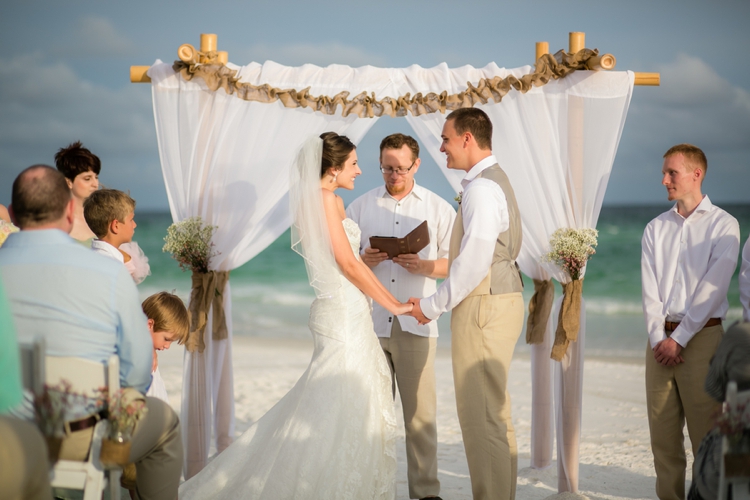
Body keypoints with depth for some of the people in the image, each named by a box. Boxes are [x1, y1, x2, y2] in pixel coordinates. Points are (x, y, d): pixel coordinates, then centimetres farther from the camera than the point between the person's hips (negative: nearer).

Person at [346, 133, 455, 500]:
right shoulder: (360, 207, 13)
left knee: (420, 413, -5)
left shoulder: (439, 208, 10)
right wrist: (364, 260, -7)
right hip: (369, 322, 1)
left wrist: (424, 266, -12)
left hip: (416, 324, -1)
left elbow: (454, 263, 8)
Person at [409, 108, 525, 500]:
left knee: (480, 417, -7)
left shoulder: (481, 188, -17)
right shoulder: (494, 180, 16)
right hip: (497, 300, 11)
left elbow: (473, 264, -22)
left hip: (484, 306, -11)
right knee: (496, 414, 16)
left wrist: (432, 307, -13)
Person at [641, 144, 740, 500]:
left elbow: (712, 288, -9)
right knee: (662, 432, 5)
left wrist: (679, 339, -12)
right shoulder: (656, 228, 14)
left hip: (702, 336, -4)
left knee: (705, 431, -5)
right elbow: (649, 289, 7)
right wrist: (658, 337, -7)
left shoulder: (722, 225, -1)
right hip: (661, 339, 5)